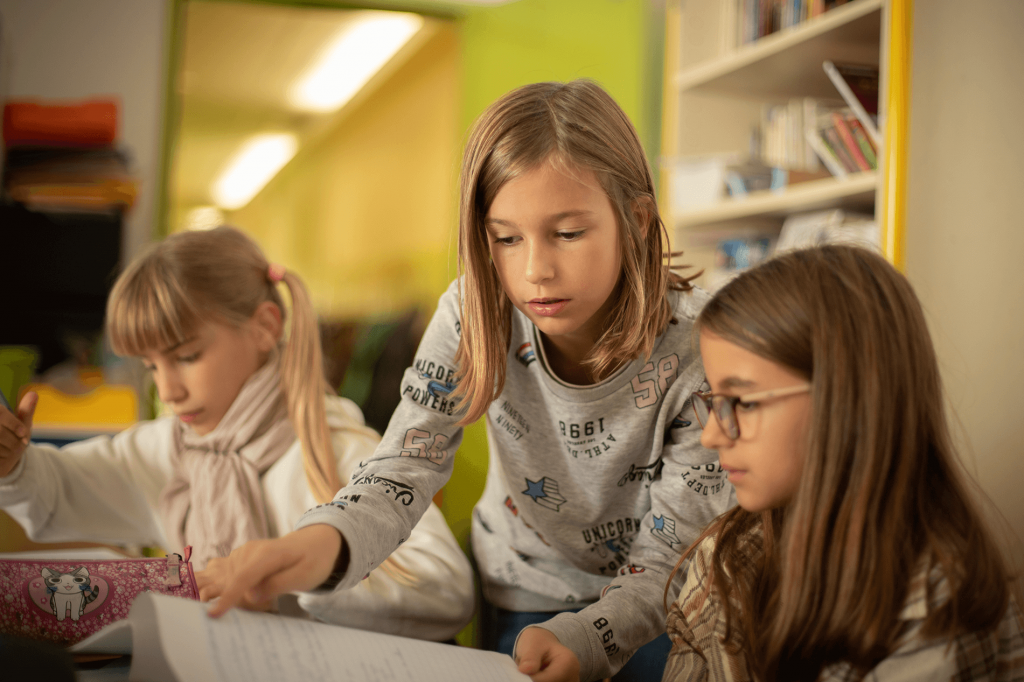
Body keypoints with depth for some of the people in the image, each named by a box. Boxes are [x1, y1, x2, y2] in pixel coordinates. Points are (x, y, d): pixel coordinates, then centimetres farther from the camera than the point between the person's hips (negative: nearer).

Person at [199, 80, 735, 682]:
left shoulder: (698, 350, -22)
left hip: (653, 610, -1)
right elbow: (403, 469, -21)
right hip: (524, 600, 1)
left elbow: (672, 560, -18)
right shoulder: (474, 318, -16)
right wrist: (322, 543, -44)